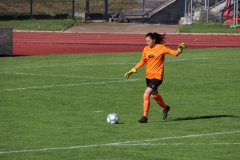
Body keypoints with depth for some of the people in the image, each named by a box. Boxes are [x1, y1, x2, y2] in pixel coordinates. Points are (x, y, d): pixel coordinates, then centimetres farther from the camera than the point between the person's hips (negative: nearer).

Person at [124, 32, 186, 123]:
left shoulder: (161, 48, -12)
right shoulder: (146, 49, 2)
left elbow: (174, 53, -12)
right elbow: (142, 61, 15)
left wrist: (179, 49, -32)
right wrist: (133, 70, 11)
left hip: (157, 76, -7)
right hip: (148, 76, 7)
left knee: (146, 95, -18)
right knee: (154, 95, 23)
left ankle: (145, 117, -10)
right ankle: (165, 108, 51)